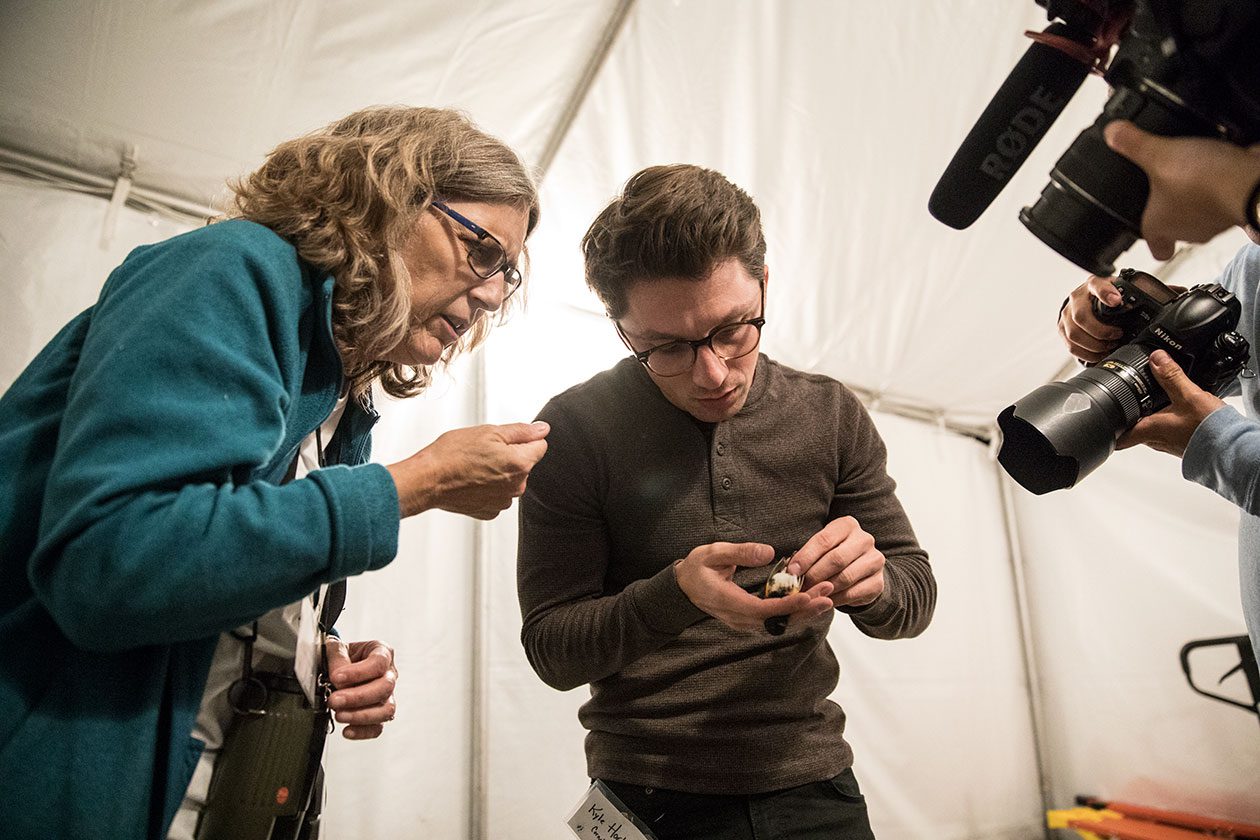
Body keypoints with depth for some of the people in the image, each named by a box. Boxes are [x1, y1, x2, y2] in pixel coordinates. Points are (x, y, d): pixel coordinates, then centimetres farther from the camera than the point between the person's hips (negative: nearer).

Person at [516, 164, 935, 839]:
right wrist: (674, 596, -30)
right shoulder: (573, 430, -13)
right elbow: (550, 646, -12)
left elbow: (916, 597, 3)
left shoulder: (831, 415, -4)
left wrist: (869, 581, -21)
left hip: (813, 784, 3)